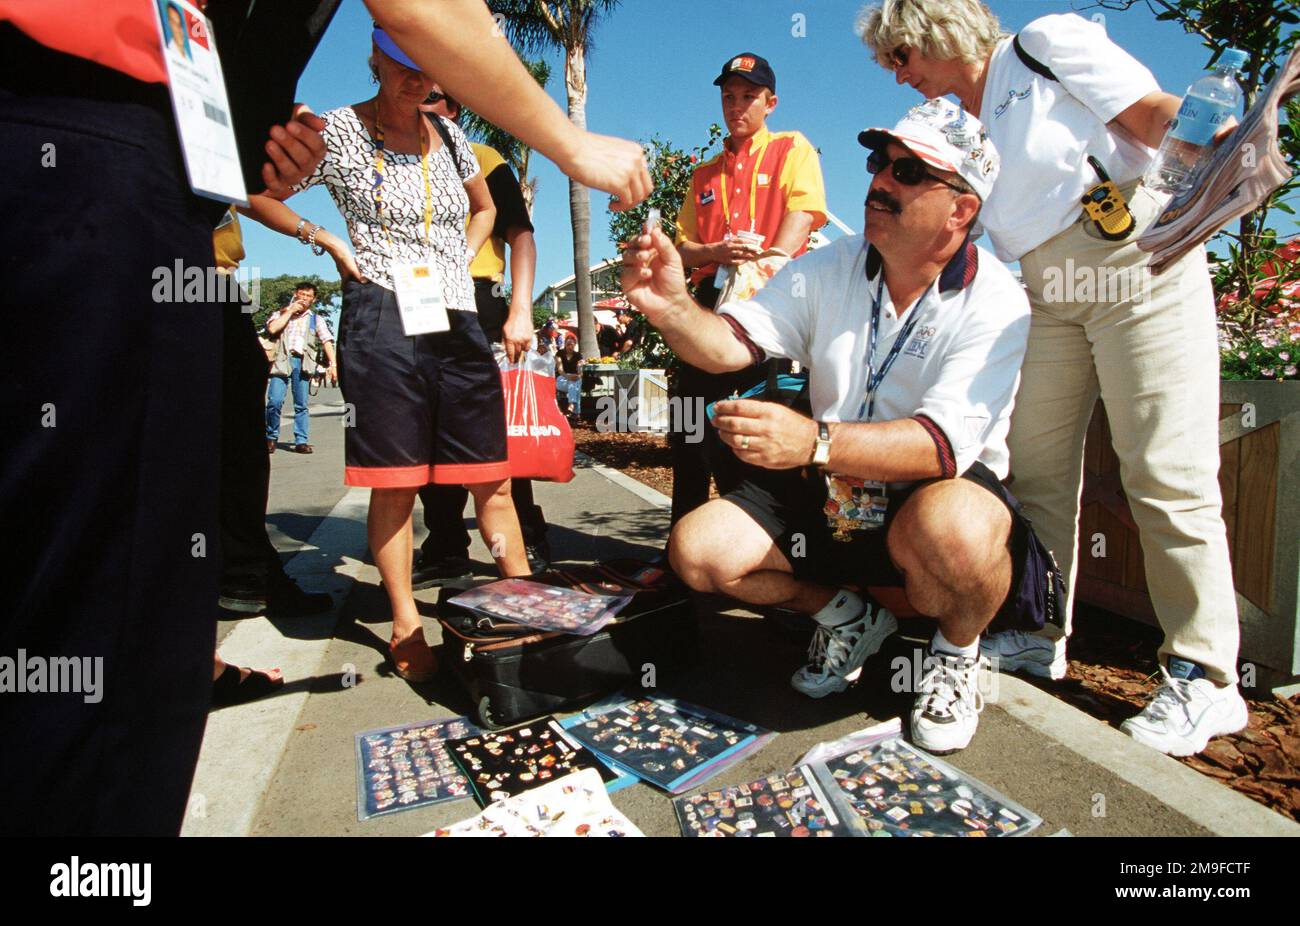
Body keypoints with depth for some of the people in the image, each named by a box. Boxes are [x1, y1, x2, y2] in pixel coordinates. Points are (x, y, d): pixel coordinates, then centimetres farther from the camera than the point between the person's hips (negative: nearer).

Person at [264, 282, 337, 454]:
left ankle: (301, 441, 2)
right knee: (275, 401, -11)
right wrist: (290, 311, 3)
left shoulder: (316, 319, 19)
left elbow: (327, 341, 6)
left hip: (302, 362, 1)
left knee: (301, 405, -2)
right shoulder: (281, 313, 20)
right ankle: (271, 438, 3)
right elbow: (272, 329, -2)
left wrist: (333, 364, -8)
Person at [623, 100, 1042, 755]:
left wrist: (815, 442, -46)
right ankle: (848, 616, 14)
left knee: (950, 529, -39)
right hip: (830, 495, 5)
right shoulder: (827, 271, -2)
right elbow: (728, 343, -13)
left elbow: (944, 444, -30)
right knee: (698, 551, -13)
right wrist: (670, 307, -35)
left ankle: (957, 653, -1)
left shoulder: (994, 303, -16)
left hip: (940, 493, -4)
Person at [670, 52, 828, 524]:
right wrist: (716, 251, -6)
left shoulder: (792, 149, 12)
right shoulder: (704, 174, 25)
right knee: (689, 427, 1)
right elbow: (683, 246, 17)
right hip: (712, 298, 5)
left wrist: (770, 262, -23)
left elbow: (801, 215, -5)